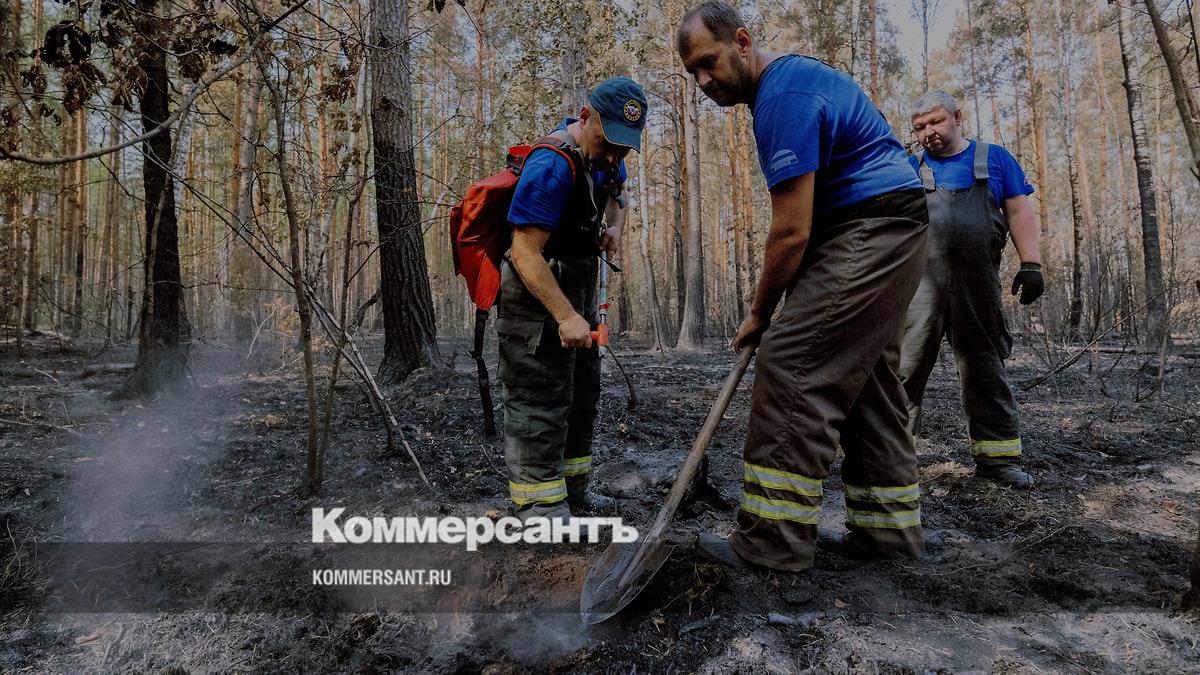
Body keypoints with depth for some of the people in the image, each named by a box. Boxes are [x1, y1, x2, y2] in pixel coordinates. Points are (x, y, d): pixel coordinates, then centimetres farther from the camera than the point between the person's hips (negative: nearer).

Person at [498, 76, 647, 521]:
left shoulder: (605, 155, 1)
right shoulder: (552, 167, -27)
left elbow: (615, 196, 23)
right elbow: (526, 253, -31)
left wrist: (615, 227, 0)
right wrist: (565, 316, -36)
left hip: (578, 290, 10)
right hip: (537, 295, -10)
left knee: (582, 392, 15)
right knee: (540, 399, -9)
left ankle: (572, 486, 28)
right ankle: (539, 506, -2)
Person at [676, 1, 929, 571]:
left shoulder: (783, 96, -16)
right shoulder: (792, 76, 18)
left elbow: (791, 232, -20)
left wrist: (759, 314, -7)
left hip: (870, 233, -11)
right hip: (889, 232, 11)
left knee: (792, 366, -14)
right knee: (867, 378, 11)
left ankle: (775, 539, -10)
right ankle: (887, 525, 19)